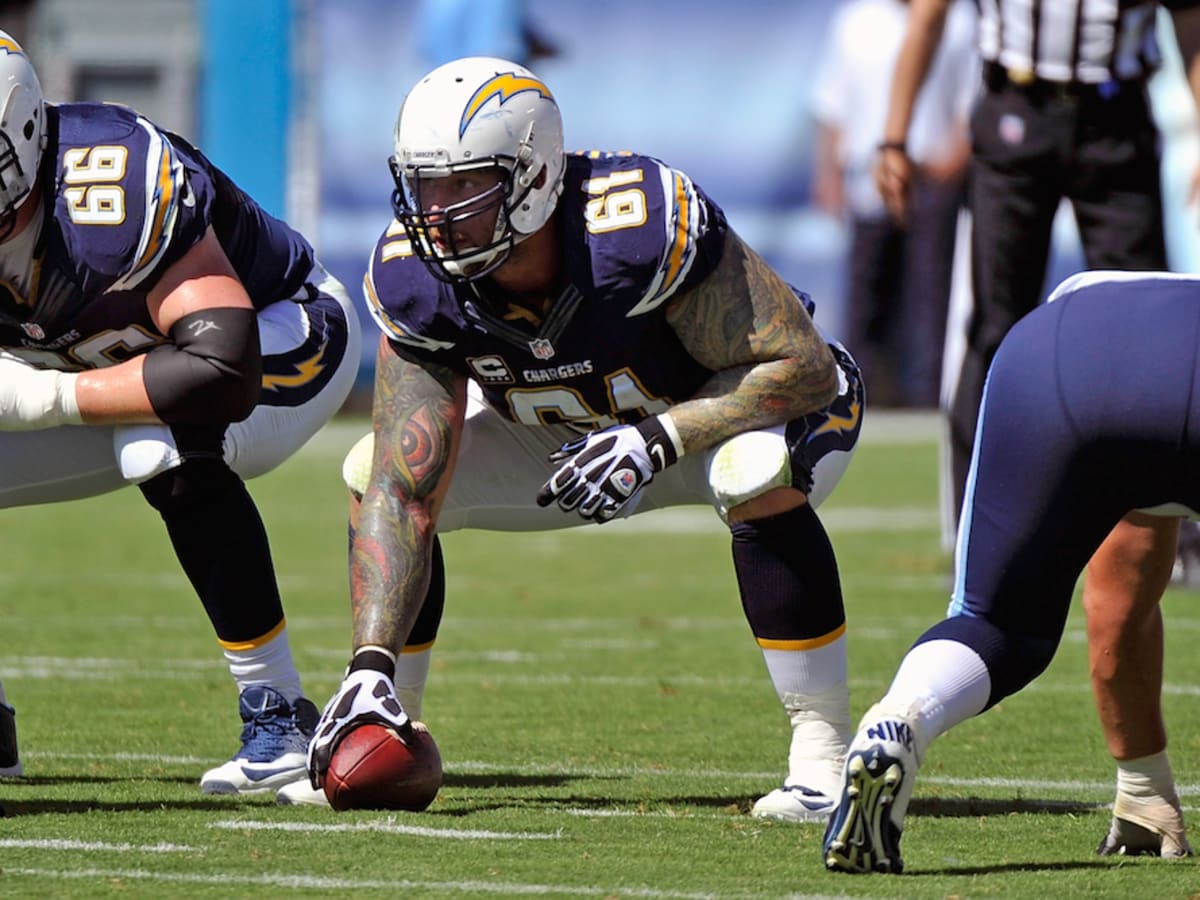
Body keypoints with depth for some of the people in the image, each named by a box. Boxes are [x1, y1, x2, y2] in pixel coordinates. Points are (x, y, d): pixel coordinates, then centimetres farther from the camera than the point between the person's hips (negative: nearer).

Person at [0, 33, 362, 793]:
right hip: (121, 365, 7)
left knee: (166, 450, -36)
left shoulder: (113, 195, -39)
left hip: (286, 332, -7)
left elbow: (225, 374, -45)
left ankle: (282, 719, -26)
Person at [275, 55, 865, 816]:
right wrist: (370, 667, -36)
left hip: (725, 408, -5)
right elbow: (403, 498, -25)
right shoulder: (416, 280, -25)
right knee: (377, 474, -11)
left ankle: (824, 750, -25)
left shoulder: (641, 230, -40)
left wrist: (658, 440, -42)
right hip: (564, 431, 5)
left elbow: (804, 368, -32)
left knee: (759, 474, -39)